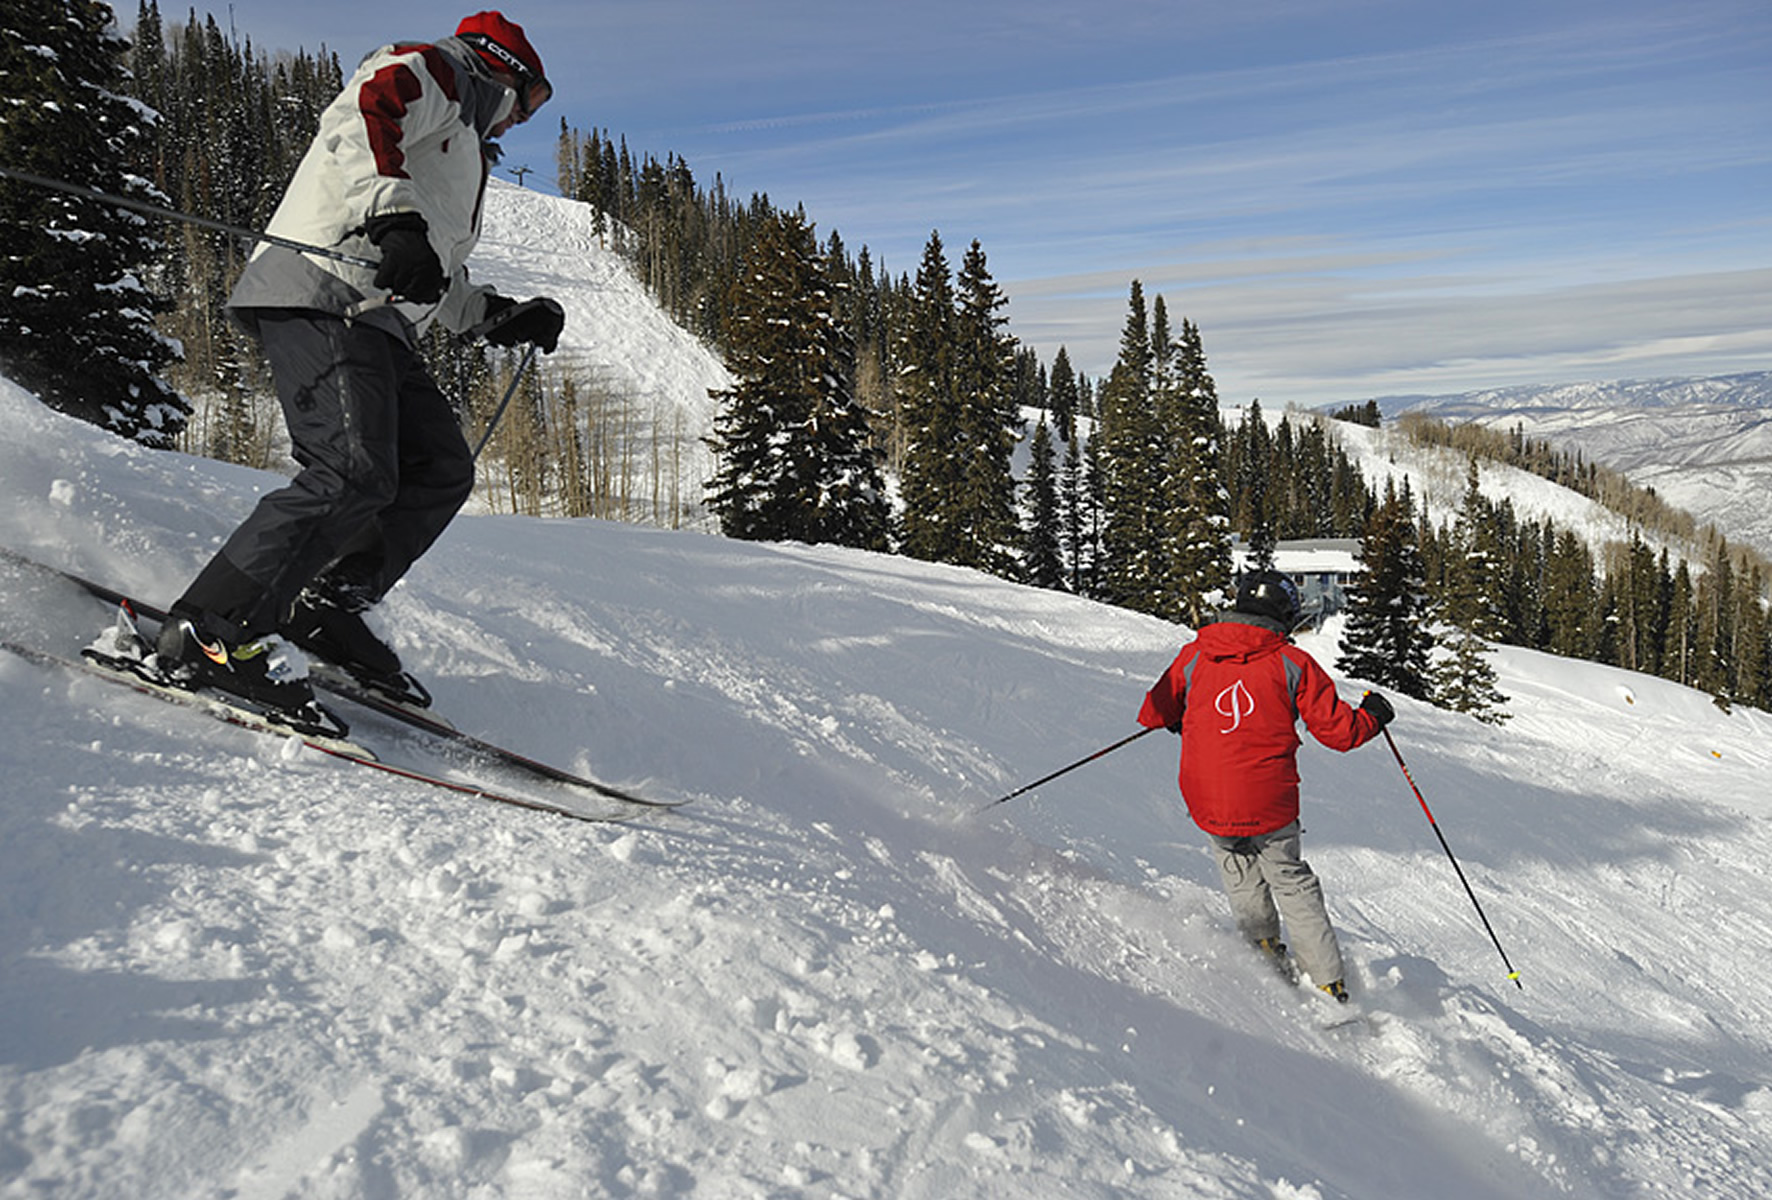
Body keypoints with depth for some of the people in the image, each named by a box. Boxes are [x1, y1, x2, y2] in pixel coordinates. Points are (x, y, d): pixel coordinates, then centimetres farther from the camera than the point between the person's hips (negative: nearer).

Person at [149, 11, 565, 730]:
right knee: (355, 476, -23)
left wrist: (504, 318, 24)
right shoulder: (429, 72, 7)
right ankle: (207, 631, -20)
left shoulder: (462, 145, 35)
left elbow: (437, 287, 33)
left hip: (375, 319, 10)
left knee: (442, 470, 2)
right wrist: (396, 218, -31)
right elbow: (358, 118, -16)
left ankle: (324, 611, 4)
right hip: (320, 296, -10)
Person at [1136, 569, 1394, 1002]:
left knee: (1241, 878, 26)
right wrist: (1373, 716, 19)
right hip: (1269, 803, -1)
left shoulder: (1194, 656, 3)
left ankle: (1264, 943, 19)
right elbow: (1338, 730, -2)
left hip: (1208, 803, 1)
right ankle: (1329, 983, 17)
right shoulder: (1293, 663, -3)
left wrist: (1180, 722, 34)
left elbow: (1154, 714, 12)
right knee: (1292, 883, 16)